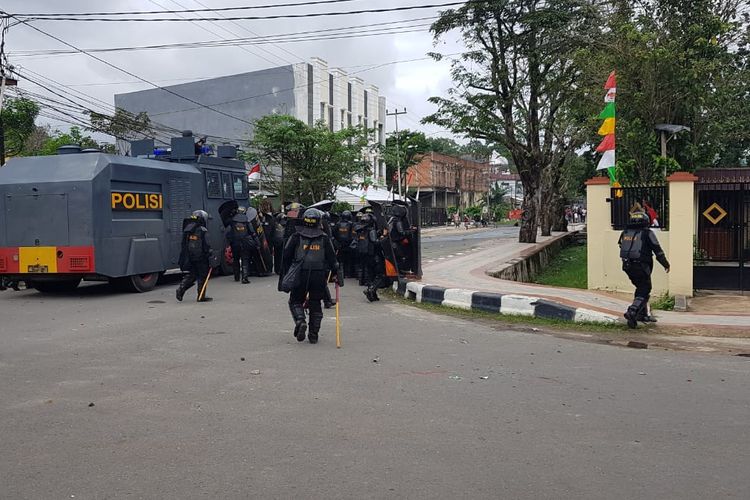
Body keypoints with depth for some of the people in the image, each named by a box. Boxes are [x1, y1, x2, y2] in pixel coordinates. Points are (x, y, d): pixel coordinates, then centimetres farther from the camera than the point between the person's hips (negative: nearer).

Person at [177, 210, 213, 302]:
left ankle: (181, 288, -1)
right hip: (201, 257, -6)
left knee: (191, 274, 17)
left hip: (190, 257, 6)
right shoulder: (202, 231, -13)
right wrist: (210, 256, -9)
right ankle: (201, 296, 6)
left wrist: (185, 258, 22)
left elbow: (184, 245, 15)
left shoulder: (187, 230, 10)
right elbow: (207, 246, -15)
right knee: (202, 276, 3)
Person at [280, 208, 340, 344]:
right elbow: (332, 258, 5)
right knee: (315, 304, 13)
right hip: (319, 277, 1)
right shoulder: (324, 238, 4)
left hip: (300, 276, -1)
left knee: (296, 301, 14)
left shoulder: (296, 237, 2)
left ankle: (300, 321, -12)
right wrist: (336, 273, 17)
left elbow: (286, 257, 3)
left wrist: (285, 275, 11)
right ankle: (313, 334, 13)